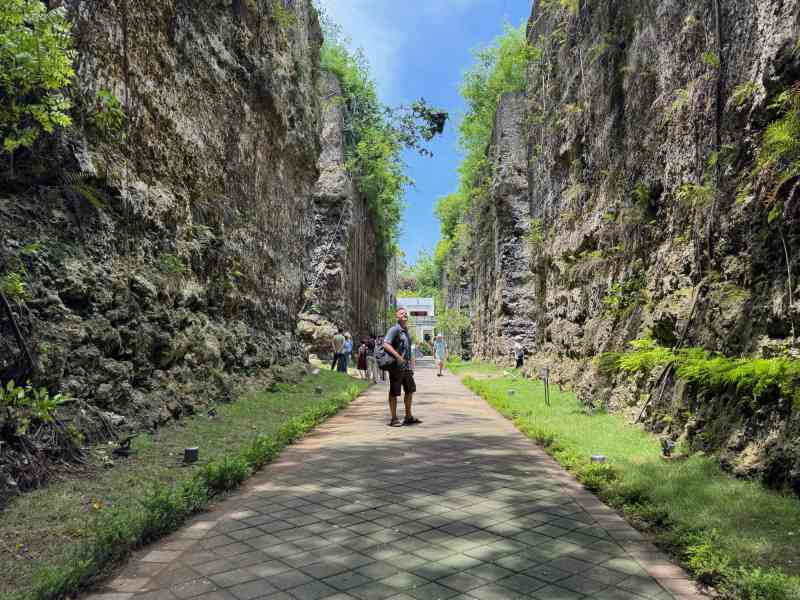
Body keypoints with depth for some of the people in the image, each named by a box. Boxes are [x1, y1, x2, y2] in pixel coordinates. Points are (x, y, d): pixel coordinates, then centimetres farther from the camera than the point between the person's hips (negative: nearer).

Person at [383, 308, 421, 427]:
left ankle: (408, 417, 28)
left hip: (407, 367, 9)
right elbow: (386, 345, -22)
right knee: (394, 392, 0)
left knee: (410, 390, 15)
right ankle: (394, 419, 9)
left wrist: (410, 366, 19)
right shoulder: (394, 330, -10)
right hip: (396, 367, -9)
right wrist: (398, 356, -30)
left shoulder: (407, 331, 15)